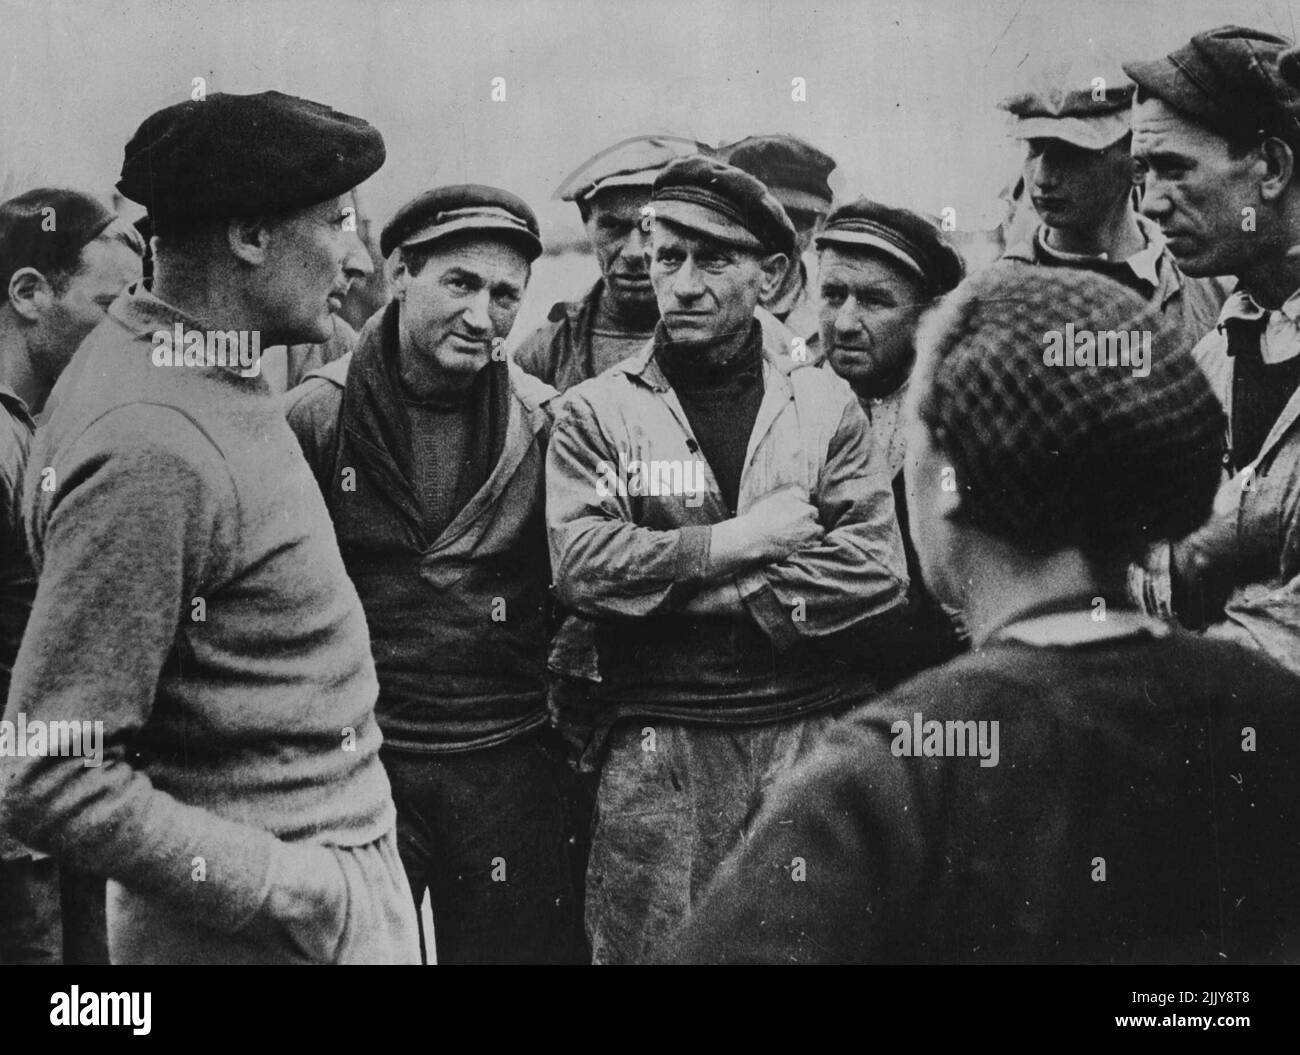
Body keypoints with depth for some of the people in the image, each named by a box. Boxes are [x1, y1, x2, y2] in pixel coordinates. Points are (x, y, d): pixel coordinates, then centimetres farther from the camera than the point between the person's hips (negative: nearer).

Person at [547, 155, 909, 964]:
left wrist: (684, 590, -11)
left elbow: (878, 570, -6)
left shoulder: (827, 405, 5)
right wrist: (733, 542, -13)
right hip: (656, 740, -1)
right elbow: (582, 565, -11)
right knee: (646, 943, 3)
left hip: (808, 735, 1)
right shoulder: (597, 412, 3)